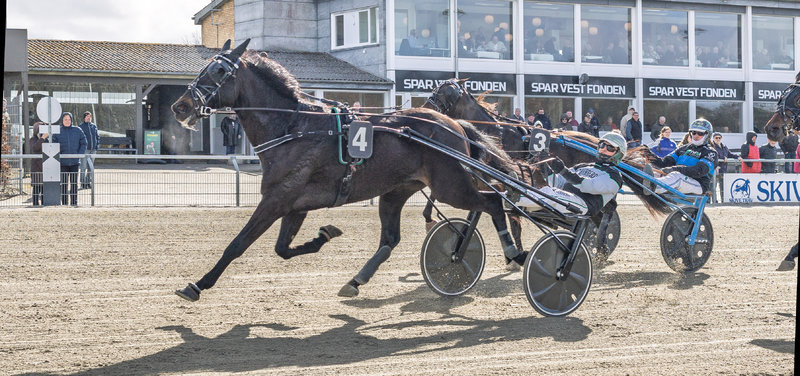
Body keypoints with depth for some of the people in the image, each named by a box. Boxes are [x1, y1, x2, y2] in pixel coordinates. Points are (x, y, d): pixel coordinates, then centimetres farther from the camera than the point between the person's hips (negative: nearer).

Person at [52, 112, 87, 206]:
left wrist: (79, 154, -5)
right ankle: (64, 202, 7)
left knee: (74, 183, 3)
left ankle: (74, 202, 10)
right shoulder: (57, 132, 3)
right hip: (63, 162, 0)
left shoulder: (77, 131, 4)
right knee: (63, 183, 2)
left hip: (75, 162, 1)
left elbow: (83, 143, 6)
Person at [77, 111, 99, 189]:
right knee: (83, 166, -6)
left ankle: (89, 182, 17)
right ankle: (83, 183, -3)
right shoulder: (80, 126, -2)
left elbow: (97, 136, 19)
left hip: (93, 149, 5)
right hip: (85, 149, -5)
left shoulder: (94, 126, 12)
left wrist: (97, 145, 8)